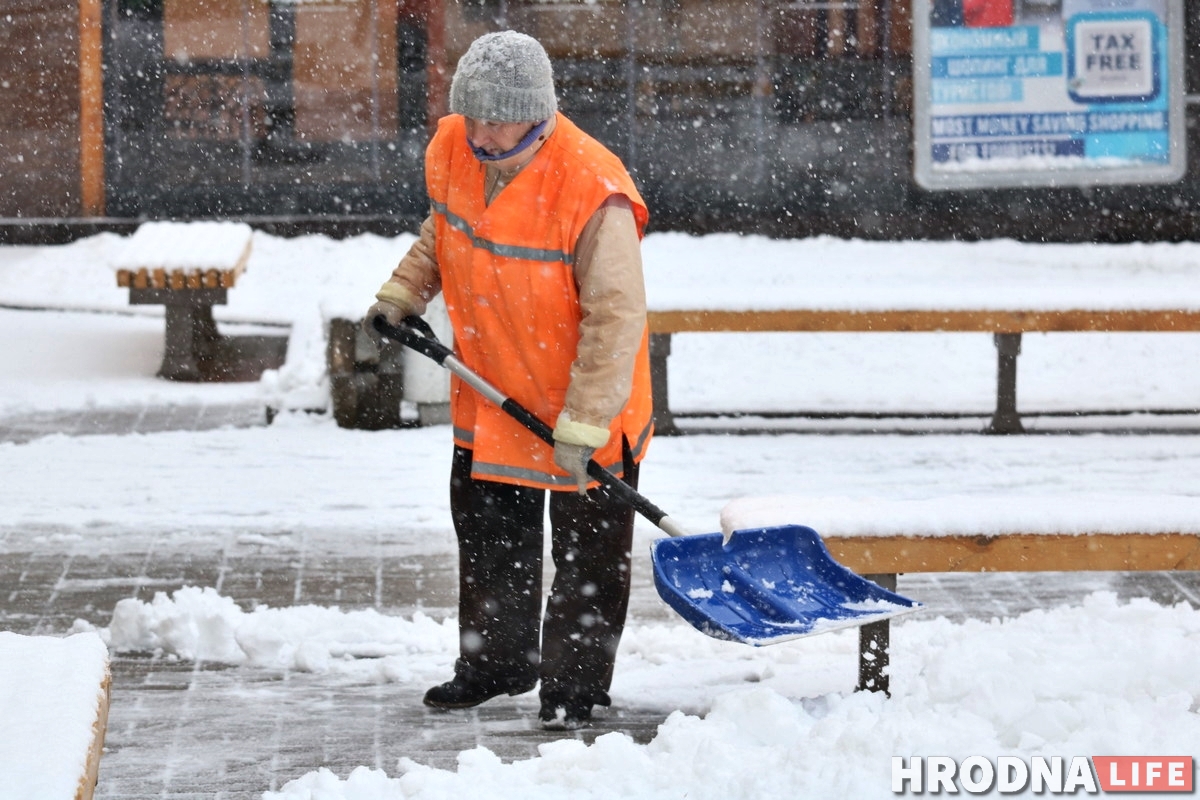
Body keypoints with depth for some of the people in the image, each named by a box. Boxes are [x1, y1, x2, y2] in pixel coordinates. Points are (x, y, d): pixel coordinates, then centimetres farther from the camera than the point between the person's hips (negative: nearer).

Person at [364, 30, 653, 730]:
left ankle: (576, 683, 17)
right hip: (492, 386, 6)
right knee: (487, 527, 18)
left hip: (587, 397, -6)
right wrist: (403, 293, 3)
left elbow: (615, 316, -28)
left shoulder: (593, 190, -31)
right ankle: (497, 660, 34)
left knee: (588, 549, 4)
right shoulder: (451, 150, -10)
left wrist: (583, 425, -29)